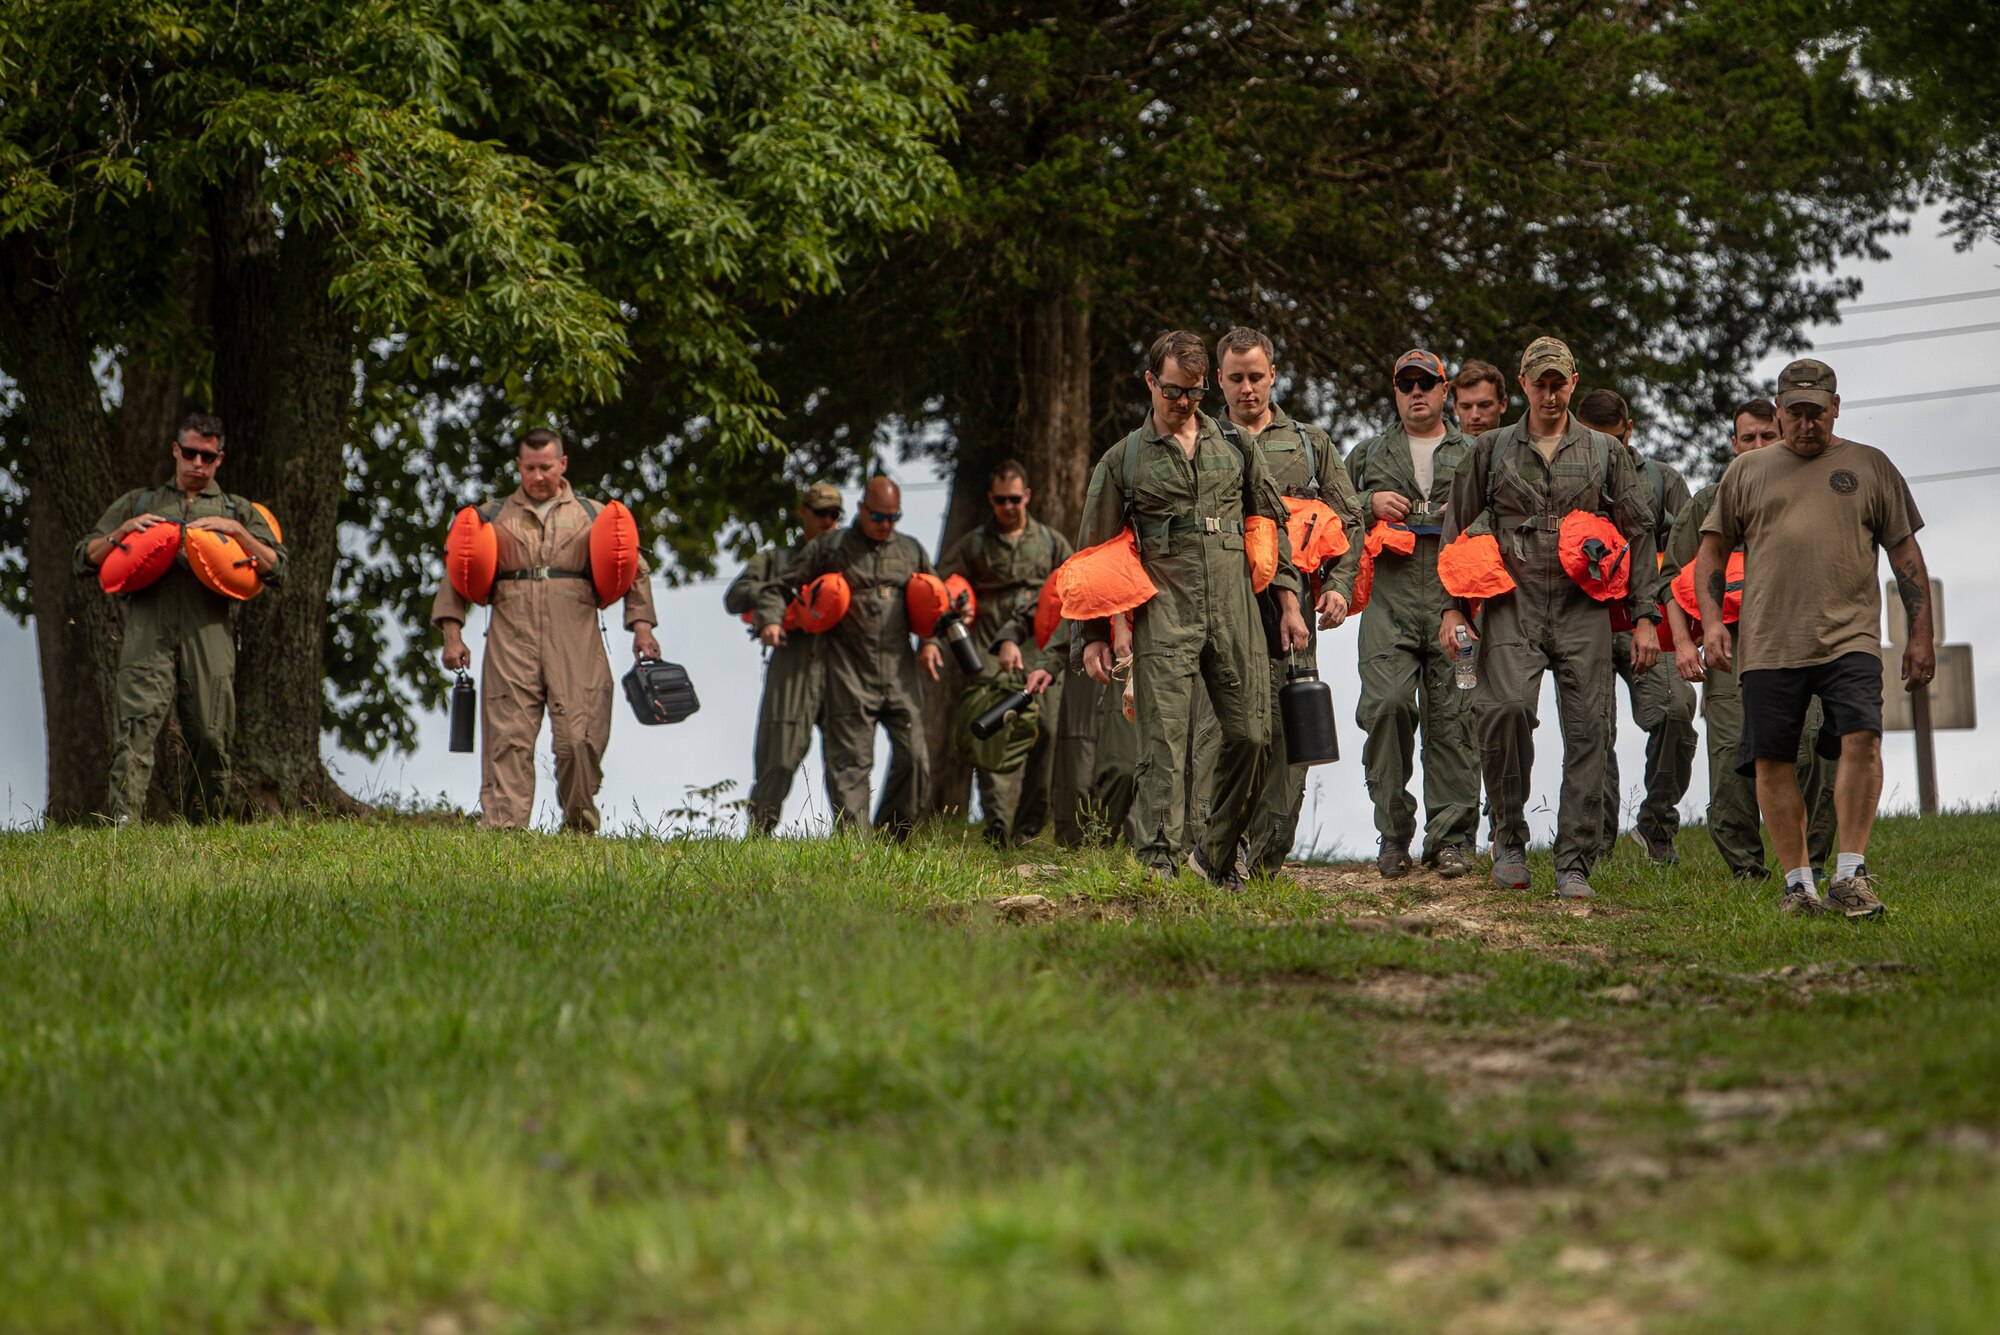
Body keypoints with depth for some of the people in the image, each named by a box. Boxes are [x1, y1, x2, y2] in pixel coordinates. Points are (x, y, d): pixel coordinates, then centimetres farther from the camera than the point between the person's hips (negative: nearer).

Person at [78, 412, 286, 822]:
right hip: (147, 631, -1)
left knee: (211, 738, -4)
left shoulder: (237, 511, 24)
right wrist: (122, 531, 3)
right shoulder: (138, 503, 25)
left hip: (208, 635, 1)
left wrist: (236, 531, -1)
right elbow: (85, 559, 21)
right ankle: (123, 824, -29)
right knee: (136, 728, -19)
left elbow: (276, 569, 12)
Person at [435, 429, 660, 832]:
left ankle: (580, 827, 9)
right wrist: (452, 635, 4)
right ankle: (501, 829, -10)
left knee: (579, 738, -9)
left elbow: (633, 571, 18)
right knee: (508, 740, -8)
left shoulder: (592, 516, 17)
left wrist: (641, 627, 5)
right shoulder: (493, 518, 17)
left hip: (575, 645, 0)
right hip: (511, 644, 0)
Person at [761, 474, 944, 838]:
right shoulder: (831, 547, 6)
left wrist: (931, 641, 9)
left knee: (914, 756, -5)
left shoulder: (911, 551, 17)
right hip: (849, 673, -3)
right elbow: (779, 586, 6)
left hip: (898, 669, 3)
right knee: (850, 760, -6)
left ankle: (892, 840, 8)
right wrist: (771, 619, -13)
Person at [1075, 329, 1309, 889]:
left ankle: (1217, 855, 14)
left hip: (1236, 611, 2)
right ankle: (1157, 860, -9)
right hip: (1164, 616, -2)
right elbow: (1095, 552, 10)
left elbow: (1272, 522, 20)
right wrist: (1094, 635, 5)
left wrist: (1288, 600, 13)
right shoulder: (1122, 460, 9)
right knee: (1164, 739, -10)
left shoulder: (1235, 445, 15)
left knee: (1251, 736, -2)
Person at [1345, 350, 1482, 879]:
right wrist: (1369, 505, 1)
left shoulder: (1473, 457, 19)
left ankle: (1450, 837, 0)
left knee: (1452, 715, -4)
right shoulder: (1369, 455, 22)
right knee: (1386, 704, -14)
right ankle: (1393, 834, -5)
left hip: (1455, 598, 0)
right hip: (1390, 601, 0)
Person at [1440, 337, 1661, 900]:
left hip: (1583, 610, 1)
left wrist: (1645, 616, 8)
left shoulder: (1605, 452, 13)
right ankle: (1509, 835, -6)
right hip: (1512, 606, -1)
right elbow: (1457, 528, 16)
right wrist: (1452, 604, 6)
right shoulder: (1491, 450, 14)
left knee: (1586, 731, -5)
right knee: (1506, 706, -24)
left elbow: (1639, 533, 14)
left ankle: (1574, 865, 1)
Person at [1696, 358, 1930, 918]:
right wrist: (1711, 620, 2)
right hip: (1768, 642, 2)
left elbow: (1905, 551, 13)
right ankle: (1798, 882, 9)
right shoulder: (1746, 472, 15)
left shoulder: (1870, 466, 13)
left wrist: (1921, 635, 7)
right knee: (1772, 760, -1)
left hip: (1849, 636, -2)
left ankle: (1850, 874, -17)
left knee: (1861, 736, -20)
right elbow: (1713, 549, 16)